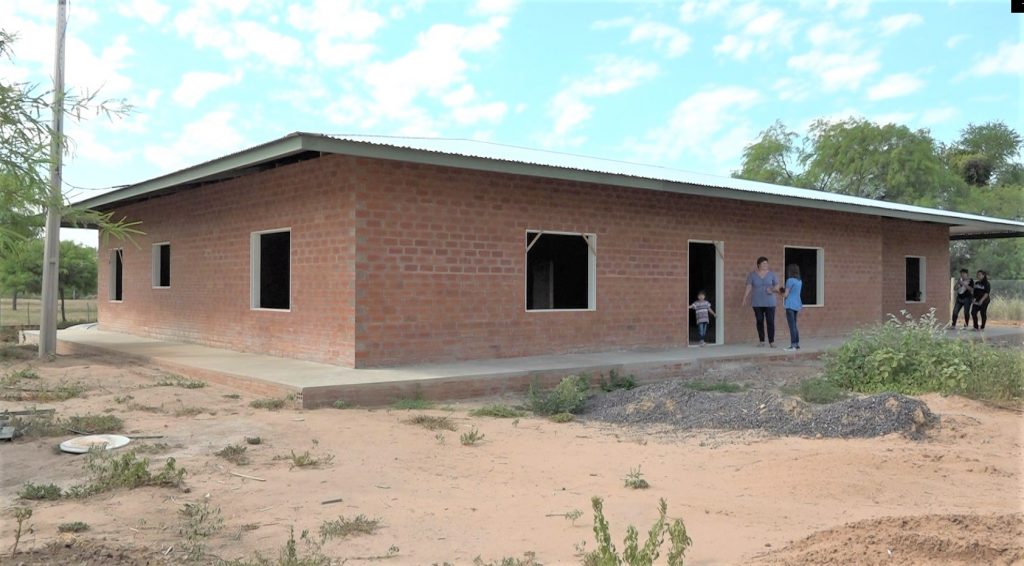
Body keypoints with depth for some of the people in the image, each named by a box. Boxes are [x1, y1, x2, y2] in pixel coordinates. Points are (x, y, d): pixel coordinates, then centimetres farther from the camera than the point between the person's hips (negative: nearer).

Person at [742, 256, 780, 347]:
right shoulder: (752, 275, 0)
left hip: (769, 302, 0)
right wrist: (744, 299, -17)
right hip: (757, 303, 0)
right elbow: (748, 288, -5)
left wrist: (773, 290, -20)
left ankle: (771, 342, -1)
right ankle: (761, 341, 13)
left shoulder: (772, 274, 1)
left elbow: (777, 287, 3)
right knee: (759, 322, 4)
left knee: (770, 322, -6)